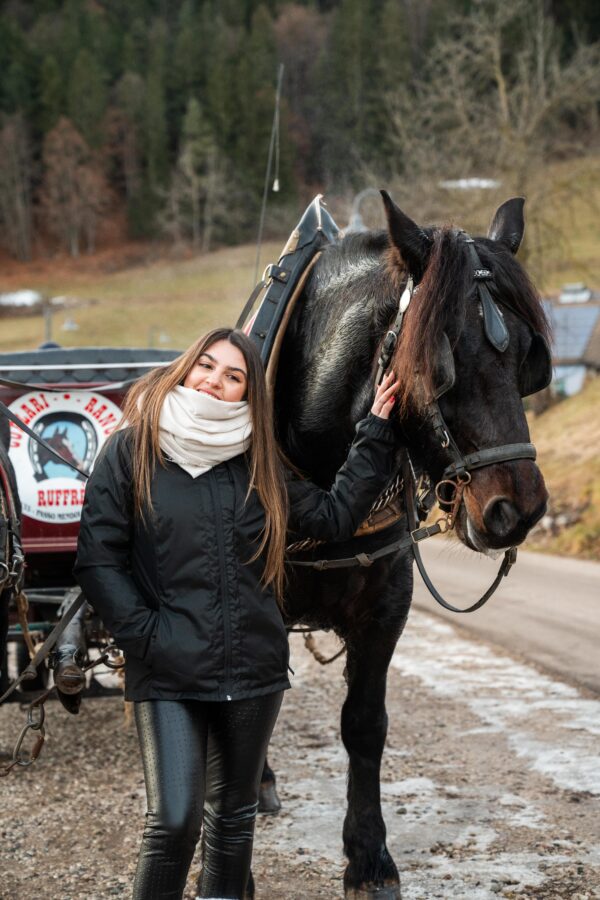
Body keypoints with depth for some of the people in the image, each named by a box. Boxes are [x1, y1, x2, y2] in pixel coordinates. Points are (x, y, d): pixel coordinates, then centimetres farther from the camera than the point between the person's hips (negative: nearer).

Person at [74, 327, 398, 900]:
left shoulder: (260, 464, 10)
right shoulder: (131, 452, -2)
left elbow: (335, 516, 10)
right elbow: (97, 560, -4)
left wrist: (375, 433, 8)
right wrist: (146, 634, -12)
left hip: (252, 669, 4)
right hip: (168, 674, -4)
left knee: (233, 814, 14)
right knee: (174, 819, -12)